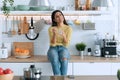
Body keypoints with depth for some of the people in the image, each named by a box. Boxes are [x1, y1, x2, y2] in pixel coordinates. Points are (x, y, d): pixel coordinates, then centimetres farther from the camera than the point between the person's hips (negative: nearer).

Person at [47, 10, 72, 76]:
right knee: (55, 60, -37)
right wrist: (54, 34, -23)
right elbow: (53, 44, -6)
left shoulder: (68, 28, 2)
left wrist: (64, 35, -22)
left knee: (64, 59, -37)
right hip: (53, 49, 0)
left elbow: (66, 44, -3)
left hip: (63, 48, 1)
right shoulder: (51, 28, 1)